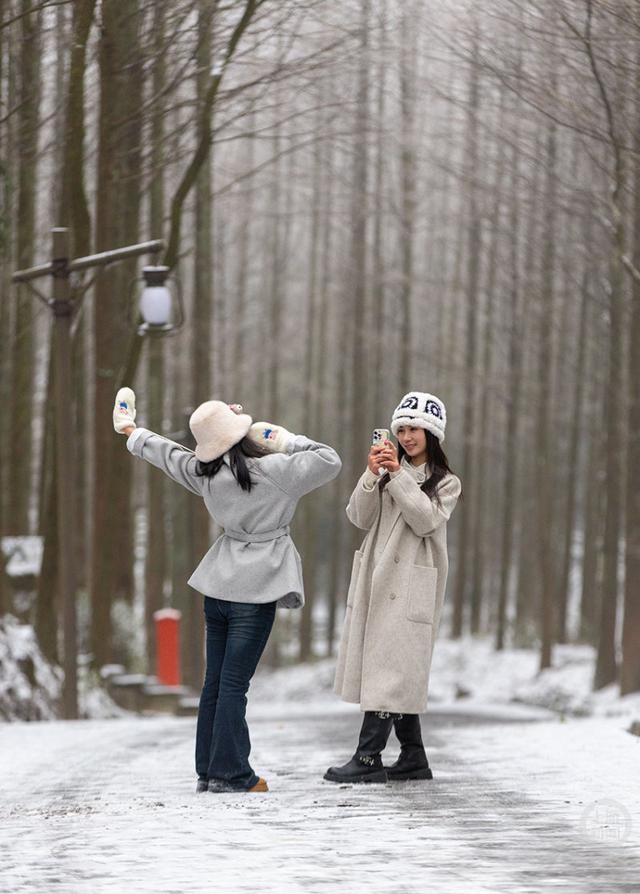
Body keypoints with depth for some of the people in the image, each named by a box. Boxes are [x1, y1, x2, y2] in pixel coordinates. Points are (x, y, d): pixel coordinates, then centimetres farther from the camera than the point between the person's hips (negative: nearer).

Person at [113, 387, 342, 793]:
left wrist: (134, 435, 39)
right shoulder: (272, 471, -17)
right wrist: (288, 441, -5)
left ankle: (208, 771, 16)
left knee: (215, 683, 11)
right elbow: (329, 461, -16)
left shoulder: (204, 473, 1)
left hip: (219, 589, 6)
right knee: (234, 684, -6)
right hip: (254, 591, -6)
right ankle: (230, 773, -3)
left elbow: (169, 453, 20)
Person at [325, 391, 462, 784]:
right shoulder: (389, 474, 16)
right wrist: (372, 475, -9)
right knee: (401, 673, 7)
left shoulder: (446, 482, 5)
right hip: (376, 580, 5)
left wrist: (399, 476, -14)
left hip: (410, 586, -5)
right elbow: (359, 517, 5)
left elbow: (426, 520, -12)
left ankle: (369, 758, -16)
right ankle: (413, 759, 12)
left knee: (392, 667, -12)